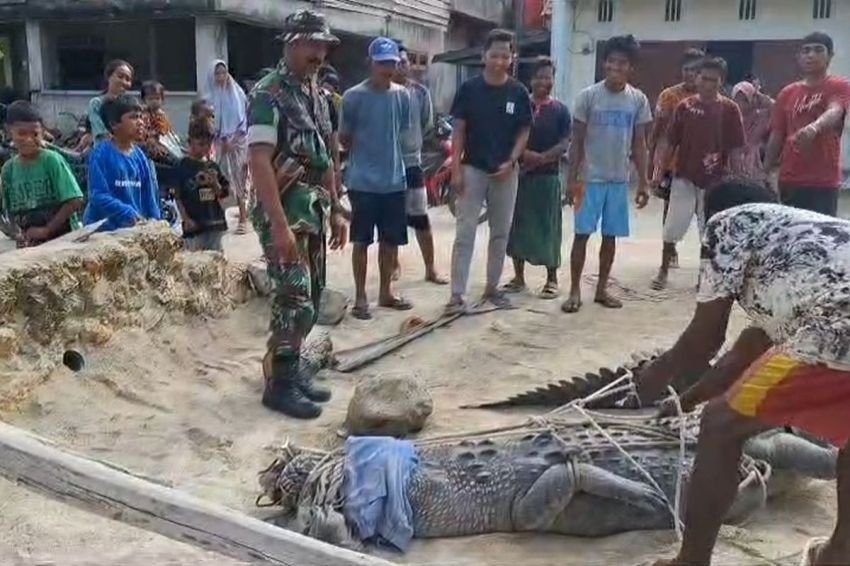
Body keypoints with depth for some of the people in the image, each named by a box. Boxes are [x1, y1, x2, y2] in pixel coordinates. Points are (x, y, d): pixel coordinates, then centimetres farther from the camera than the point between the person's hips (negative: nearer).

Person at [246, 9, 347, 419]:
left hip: (313, 211, 9)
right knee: (294, 301, -8)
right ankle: (279, 384, 4)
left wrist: (335, 210, 16)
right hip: (284, 213, -9)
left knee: (310, 300, 13)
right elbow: (258, 162, -20)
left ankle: (291, 370, 25)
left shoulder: (316, 96, 14)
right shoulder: (268, 94, -13)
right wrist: (280, 225, -26)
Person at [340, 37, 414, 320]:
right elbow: (344, 138, -1)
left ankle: (386, 292, 26)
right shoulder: (354, 96, -9)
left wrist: (390, 157, 13)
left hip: (395, 180, 5)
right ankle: (360, 297, 13)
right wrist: (366, 152, 3)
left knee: (391, 240, 11)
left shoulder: (402, 95, 5)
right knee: (362, 241, 3)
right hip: (363, 182, -4)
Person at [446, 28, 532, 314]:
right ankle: (457, 294, -4)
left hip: (505, 172, 2)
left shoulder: (518, 92, 0)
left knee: (501, 233, 9)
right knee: (465, 232, -5)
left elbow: (524, 131, 4)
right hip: (473, 169, -2)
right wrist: (456, 168, -8)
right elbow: (458, 130, -2)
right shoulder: (469, 89, -4)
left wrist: (511, 162, -11)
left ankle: (492, 287, 23)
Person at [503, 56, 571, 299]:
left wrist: (540, 159, -17)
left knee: (548, 226, 1)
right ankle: (519, 277, 18)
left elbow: (564, 144, -5)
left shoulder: (560, 111, 2)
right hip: (520, 174, 2)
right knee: (518, 225, 6)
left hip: (548, 176, -2)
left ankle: (552, 279, 11)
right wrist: (524, 154, -16)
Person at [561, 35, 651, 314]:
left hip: (619, 180, 3)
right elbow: (577, 141, -2)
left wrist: (643, 182, 2)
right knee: (582, 234, -1)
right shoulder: (588, 96, -5)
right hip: (590, 178, -2)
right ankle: (575, 291, 8)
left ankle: (601, 289, 20)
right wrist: (572, 179, -6)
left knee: (611, 236, 9)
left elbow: (639, 144, 6)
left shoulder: (638, 100, 2)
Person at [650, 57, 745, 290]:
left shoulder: (730, 109, -2)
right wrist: (658, 170, -4)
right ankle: (663, 270, 17)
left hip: (715, 182, -1)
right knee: (672, 228, 1)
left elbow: (735, 150, -2)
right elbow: (669, 142, 4)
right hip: (684, 178, 1)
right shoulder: (685, 106, 2)